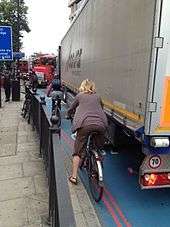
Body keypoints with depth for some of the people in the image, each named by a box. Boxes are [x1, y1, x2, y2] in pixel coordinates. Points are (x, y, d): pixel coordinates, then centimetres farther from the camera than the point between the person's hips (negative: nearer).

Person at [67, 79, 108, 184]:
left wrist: (69, 115, 48)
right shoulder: (97, 97, 23)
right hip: (101, 124, 3)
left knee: (78, 151, 8)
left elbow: (71, 109, 27)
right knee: (99, 149, 22)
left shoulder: (79, 96, 17)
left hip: (85, 124, -2)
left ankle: (74, 176, 10)